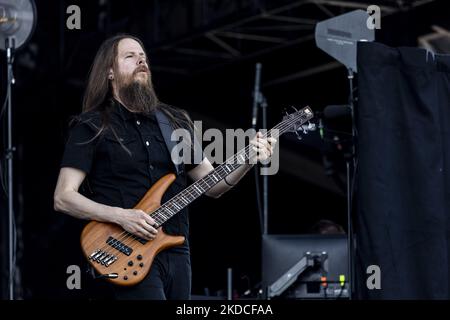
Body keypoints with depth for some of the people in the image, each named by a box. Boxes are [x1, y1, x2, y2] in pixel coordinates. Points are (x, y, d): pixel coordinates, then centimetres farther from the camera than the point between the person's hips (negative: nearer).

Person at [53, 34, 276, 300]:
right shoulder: (92, 127, -1)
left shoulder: (175, 121, 14)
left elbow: (212, 185, 14)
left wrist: (248, 160, -4)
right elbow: (63, 198, -6)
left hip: (176, 253, 6)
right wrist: (121, 216, -18)